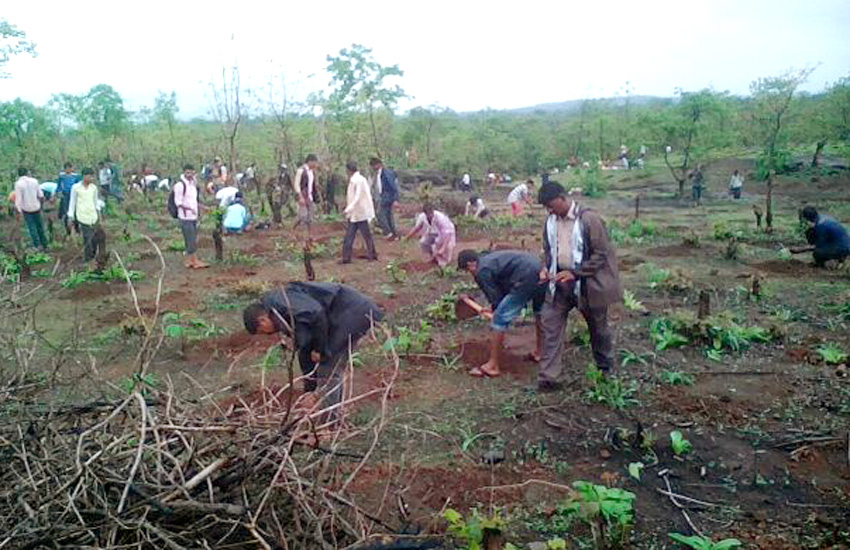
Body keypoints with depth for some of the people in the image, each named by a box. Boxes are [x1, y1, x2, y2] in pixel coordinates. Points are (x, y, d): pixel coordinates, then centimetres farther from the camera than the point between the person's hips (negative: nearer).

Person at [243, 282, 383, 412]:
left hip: (352, 313, -11)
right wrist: (311, 390, 23)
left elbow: (317, 313, -26)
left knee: (329, 370, -6)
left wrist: (320, 349, -14)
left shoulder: (280, 301, -12)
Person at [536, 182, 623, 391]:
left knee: (598, 327, 14)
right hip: (559, 280, 5)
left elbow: (601, 254, -17)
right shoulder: (551, 220, 1)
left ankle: (606, 371, 35)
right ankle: (548, 376, 4)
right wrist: (546, 268, -5)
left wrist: (575, 273, -23)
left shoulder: (588, 219, -18)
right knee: (551, 324, -2)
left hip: (587, 283, -5)